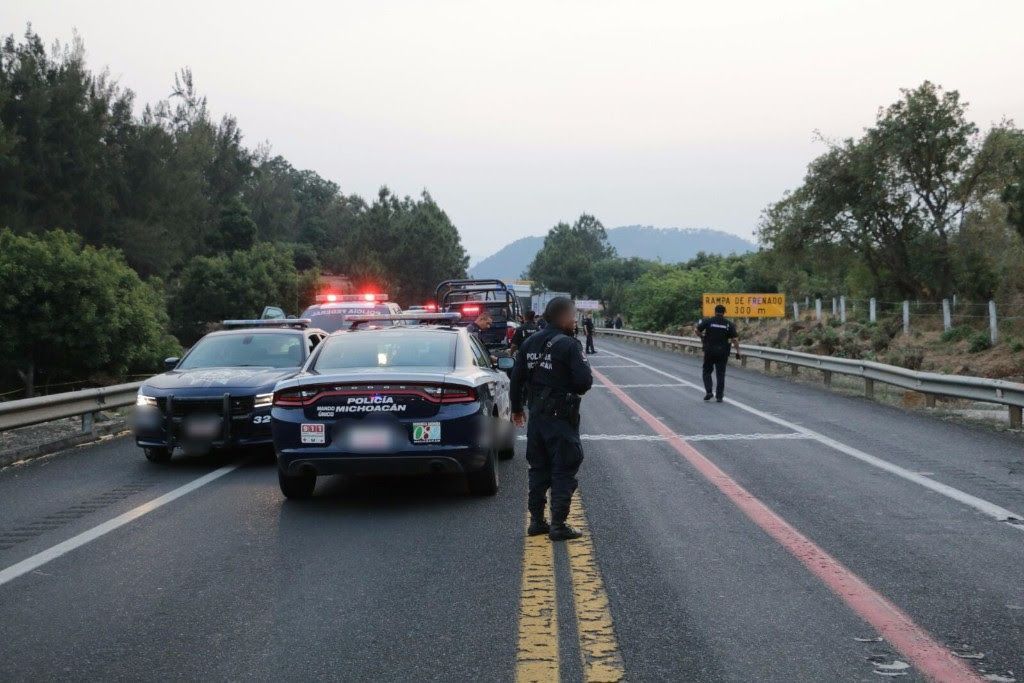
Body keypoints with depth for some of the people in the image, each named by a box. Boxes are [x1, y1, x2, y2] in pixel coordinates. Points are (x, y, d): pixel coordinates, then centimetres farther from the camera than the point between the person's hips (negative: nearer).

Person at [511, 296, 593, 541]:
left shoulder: (530, 343, 5)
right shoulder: (568, 345, -16)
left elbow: (517, 378, 9)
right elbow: (584, 381, -20)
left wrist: (517, 408, 21)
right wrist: (575, 390, 4)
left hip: (536, 415, 7)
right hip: (561, 417, -7)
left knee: (539, 468, 16)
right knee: (563, 471, 1)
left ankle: (536, 520, 20)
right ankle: (558, 525, 0)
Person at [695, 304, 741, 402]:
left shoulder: (708, 321, -3)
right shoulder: (729, 324, -1)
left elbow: (697, 331, -3)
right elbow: (735, 339, -6)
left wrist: (702, 337, 16)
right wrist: (738, 351, -2)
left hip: (709, 351, -1)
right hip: (723, 353, 1)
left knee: (707, 372, 14)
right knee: (720, 374, 6)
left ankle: (708, 391, -2)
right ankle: (719, 396, 4)